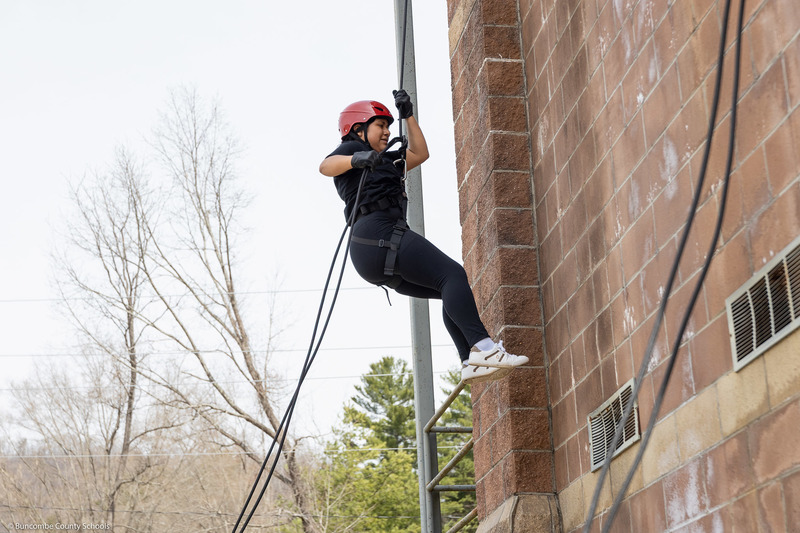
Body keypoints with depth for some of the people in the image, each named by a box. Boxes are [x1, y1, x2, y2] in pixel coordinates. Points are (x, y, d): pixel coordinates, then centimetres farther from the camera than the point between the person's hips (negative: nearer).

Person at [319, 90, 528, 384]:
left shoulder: (384, 160, 34)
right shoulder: (352, 148, 7)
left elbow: (420, 154, 36)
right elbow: (325, 166, -15)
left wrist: (408, 116, 31)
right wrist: (356, 159, -34)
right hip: (379, 235, -10)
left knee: (454, 292, 7)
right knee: (452, 274, -21)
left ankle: (471, 363, -7)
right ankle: (482, 348, -36)